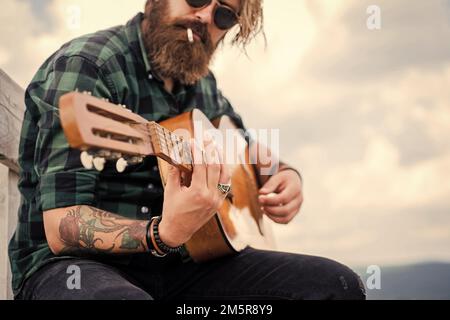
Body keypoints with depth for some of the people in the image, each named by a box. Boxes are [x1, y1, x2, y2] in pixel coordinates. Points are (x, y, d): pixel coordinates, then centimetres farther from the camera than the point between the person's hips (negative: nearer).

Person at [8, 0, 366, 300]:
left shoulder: (202, 84, 11)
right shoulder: (85, 66, -13)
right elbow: (62, 229, -20)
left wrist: (287, 176, 8)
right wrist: (165, 234, -37)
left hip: (175, 262, 7)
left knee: (336, 283, -10)